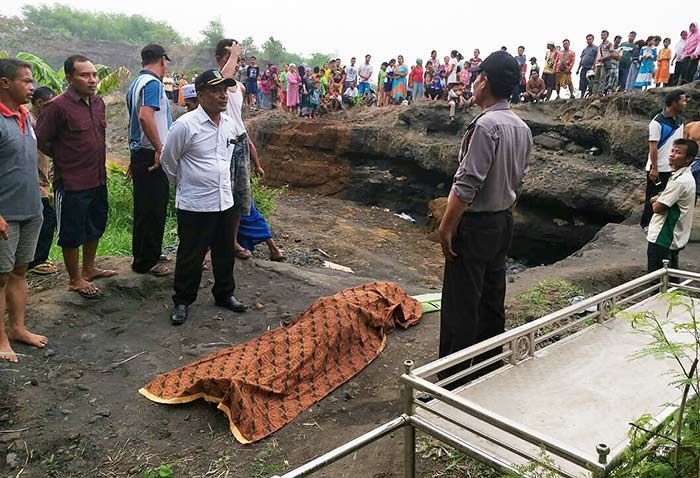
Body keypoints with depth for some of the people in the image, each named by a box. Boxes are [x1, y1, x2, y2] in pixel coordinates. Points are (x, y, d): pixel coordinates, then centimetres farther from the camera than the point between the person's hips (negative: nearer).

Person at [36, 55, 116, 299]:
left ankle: (88, 269, 39)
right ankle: (75, 280, 22)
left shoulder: (98, 102, 5)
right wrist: (64, 159, -2)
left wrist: (93, 158, 13)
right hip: (72, 183, -7)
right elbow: (40, 141, -12)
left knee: (95, 226, 20)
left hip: (98, 178, 7)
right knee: (72, 233, 7)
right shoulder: (59, 106, -17)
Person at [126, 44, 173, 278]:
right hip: (152, 156, -10)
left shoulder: (136, 83, 16)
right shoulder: (152, 83, -13)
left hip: (139, 153, 10)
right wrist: (160, 150, -24)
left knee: (144, 210, 16)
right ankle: (146, 262, 7)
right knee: (154, 210, -1)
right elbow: (145, 116, -28)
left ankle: (143, 257, 27)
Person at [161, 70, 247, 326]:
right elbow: (168, 161, -3)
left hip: (225, 201, 6)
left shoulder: (230, 123, 5)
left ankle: (224, 294, 34)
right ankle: (182, 301, 22)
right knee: (190, 256, 6)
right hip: (194, 204, -6)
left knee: (225, 253, 16)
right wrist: (183, 184, 8)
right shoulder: (185, 125, -15)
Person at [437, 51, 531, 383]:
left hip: (475, 224, -9)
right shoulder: (522, 128, 7)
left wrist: (446, 228, -18)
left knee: (460, 306, -2)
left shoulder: (486, 125, -20)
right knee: (491, 299, 19)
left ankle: (452, 378, 7)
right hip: (504, 221, 9)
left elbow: (467, 184, -23)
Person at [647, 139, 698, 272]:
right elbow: (671, 196, 21)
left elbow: (658, 208, -21)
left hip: (662, 240, -10)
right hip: (674, 238, 10)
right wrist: (658, 199, -1)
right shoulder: (685, 176, 9)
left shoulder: (680, 181, -23)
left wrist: (655, 202, 2)